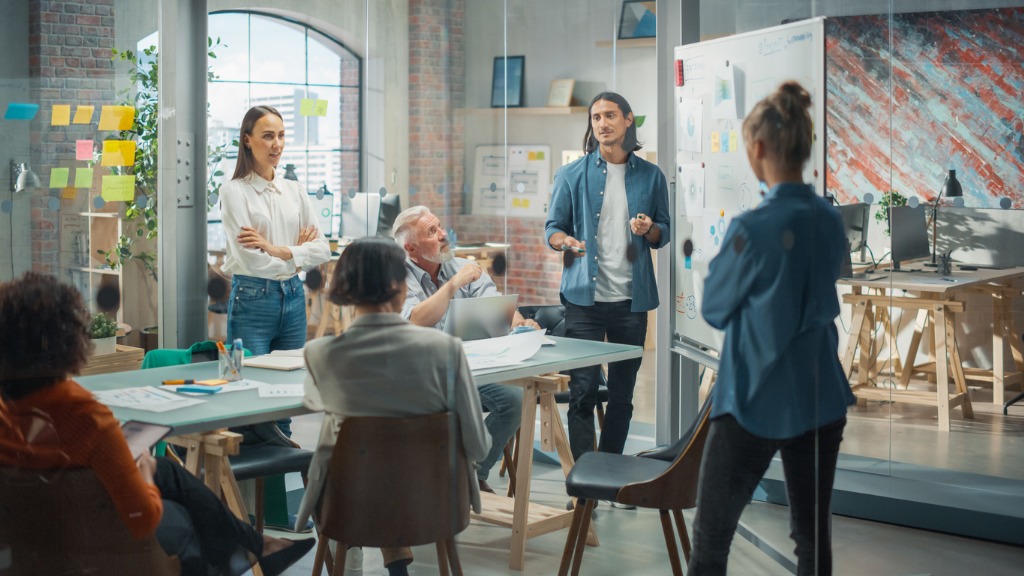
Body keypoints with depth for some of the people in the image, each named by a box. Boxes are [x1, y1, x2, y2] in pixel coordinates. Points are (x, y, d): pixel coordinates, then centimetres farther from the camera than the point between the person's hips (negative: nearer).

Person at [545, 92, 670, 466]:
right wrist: (565, 241, -18)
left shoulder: (650, 176, 8)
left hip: (632, 298, 2)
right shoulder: (573, 175, 4)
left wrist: (649, 230, -10)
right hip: (585, 296, -2)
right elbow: (552, 227, 5)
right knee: (583, 389, -7)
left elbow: (664, 232, 13)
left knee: (622, 392, 9)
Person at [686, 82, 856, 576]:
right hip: (821, 401, 6)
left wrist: (721, 259, 12)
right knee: (813, 536, 13)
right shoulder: (831, 221, 2)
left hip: (754, 404, -6)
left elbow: (714, 309, -4)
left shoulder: (753, 228, -17)